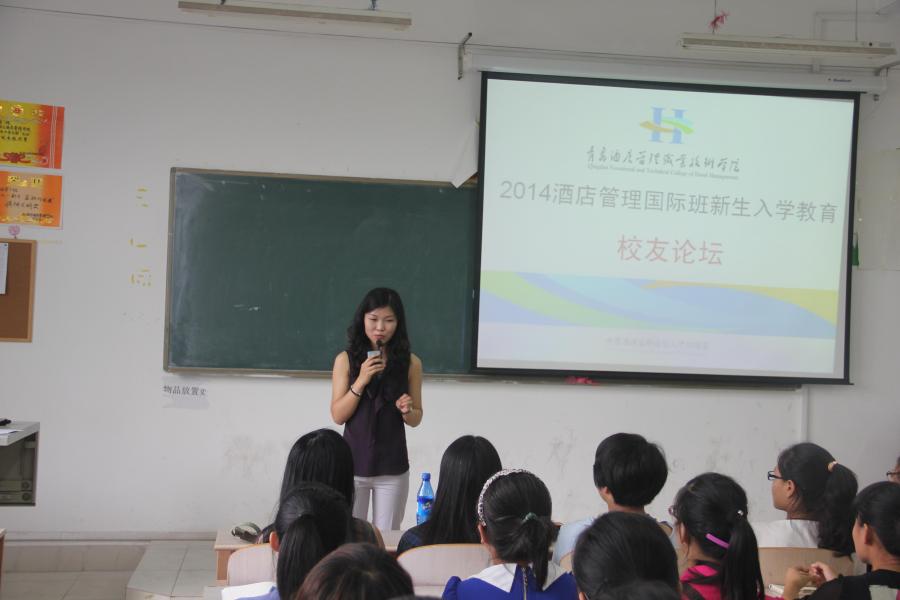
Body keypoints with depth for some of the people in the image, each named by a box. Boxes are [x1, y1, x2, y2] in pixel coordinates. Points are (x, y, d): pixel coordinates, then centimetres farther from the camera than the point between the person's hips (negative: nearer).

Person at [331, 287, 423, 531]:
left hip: (393, 468, 1)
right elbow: (338, 416, -6)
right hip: (352, 464, 0)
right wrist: (361, 381, -18)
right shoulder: (346, 360, -3)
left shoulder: (411, 363, -1)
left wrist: (406, 410, -16)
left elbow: (416, 419, 7)